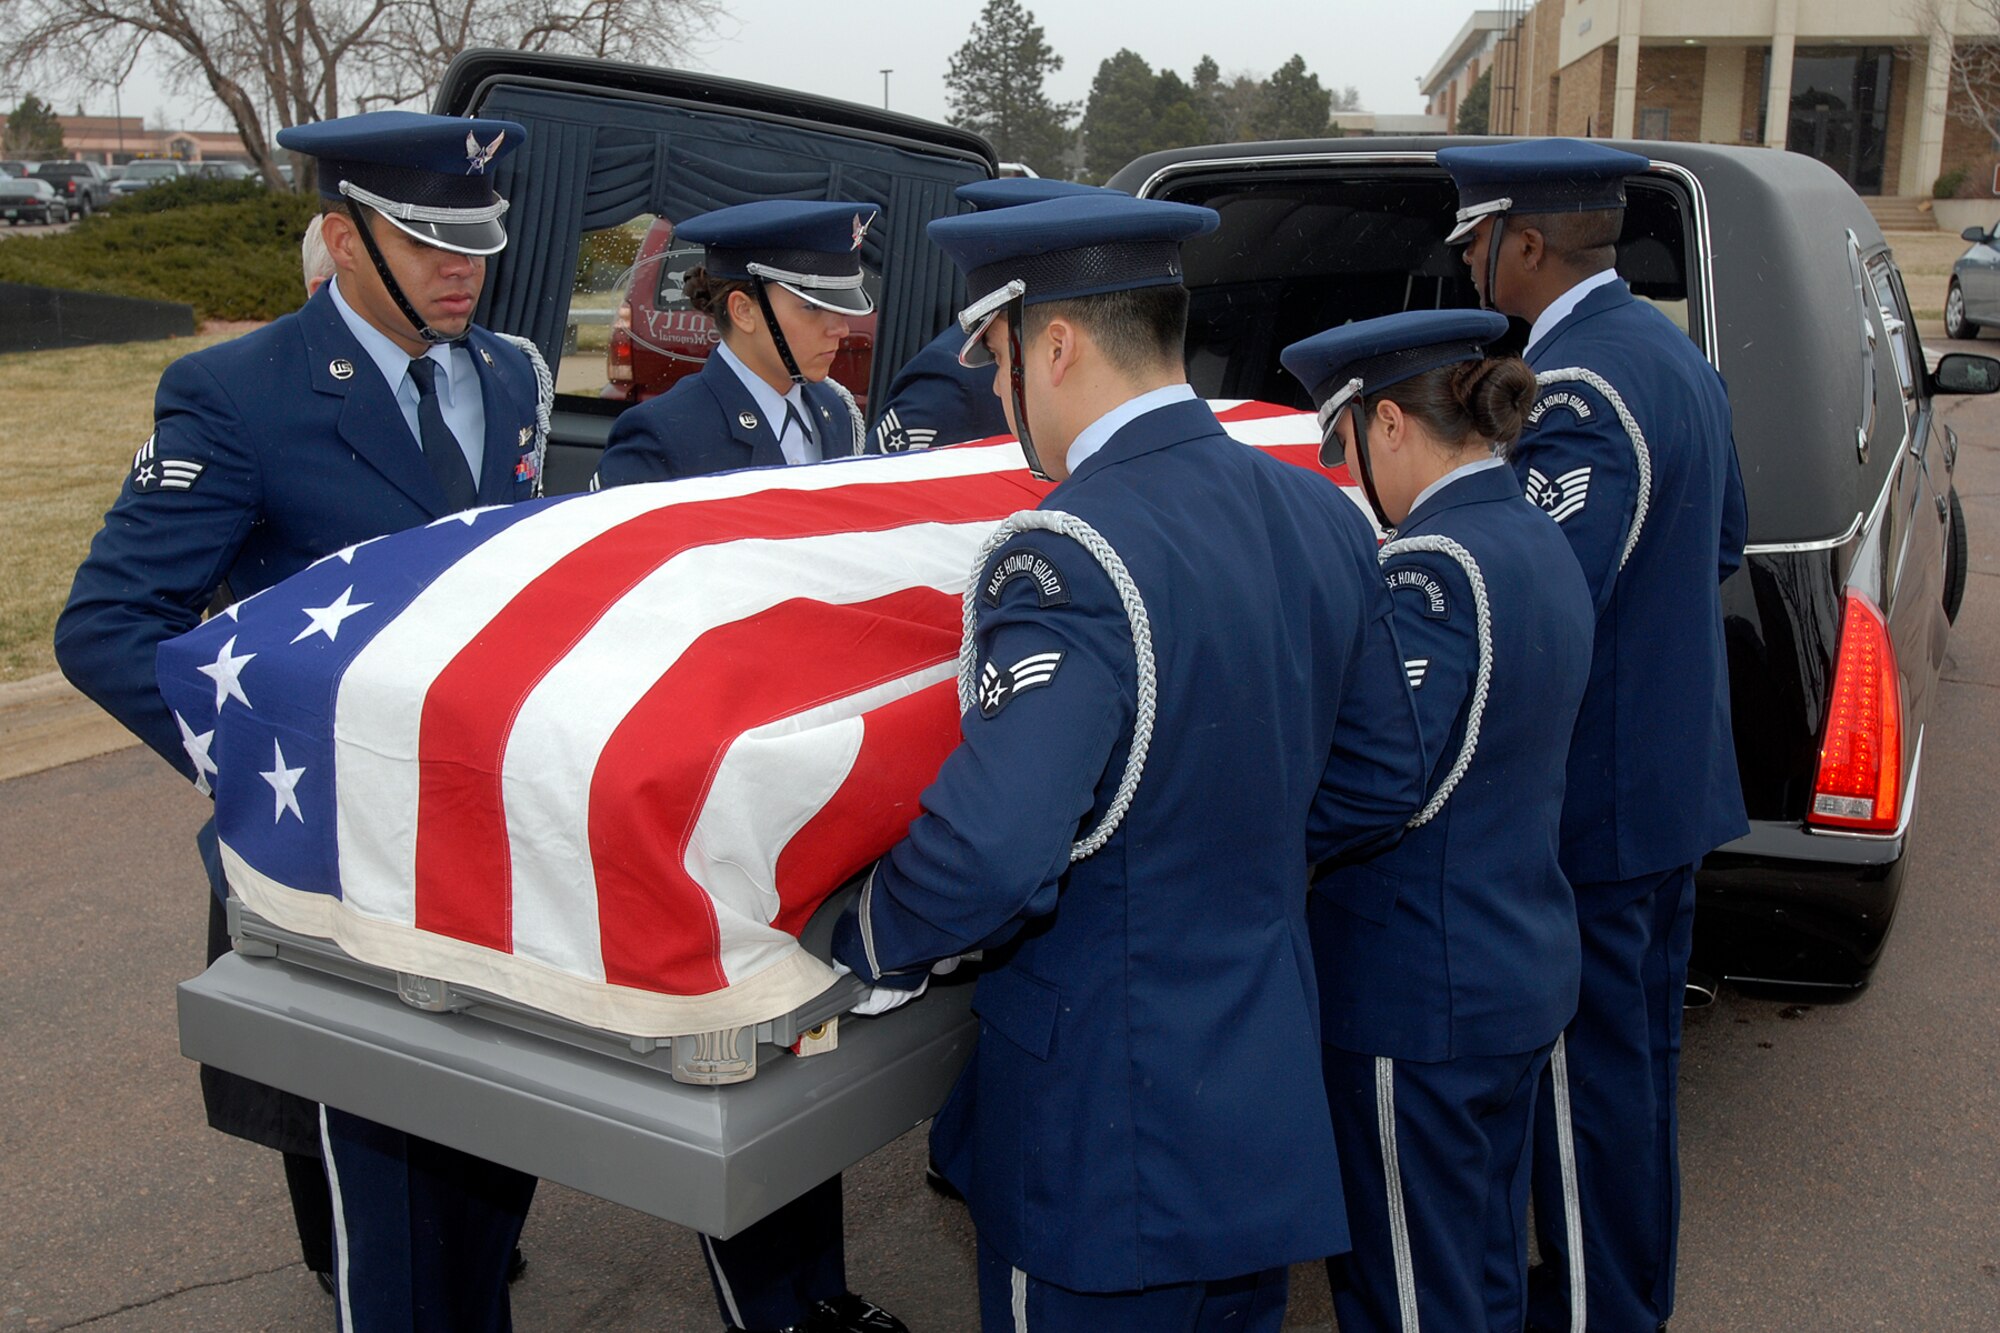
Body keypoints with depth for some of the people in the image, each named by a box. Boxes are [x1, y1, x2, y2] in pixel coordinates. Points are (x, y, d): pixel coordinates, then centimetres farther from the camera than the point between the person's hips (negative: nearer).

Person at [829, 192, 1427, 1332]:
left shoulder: (1073, 554, -24)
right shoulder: (1324, 514, 0)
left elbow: (990, 851, -34)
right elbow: (1380, 787, 10)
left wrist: (870, 944, -14)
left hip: (1110, 1151, -7)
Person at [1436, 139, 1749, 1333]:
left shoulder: (1573, 390, -24)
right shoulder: (1674, 354, 9)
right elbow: (1722, 545, 20)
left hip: (1590, 800, -10)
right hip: (1676, 779, 11)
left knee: (1587, 1068, 4)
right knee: (1640, 1049, 22)